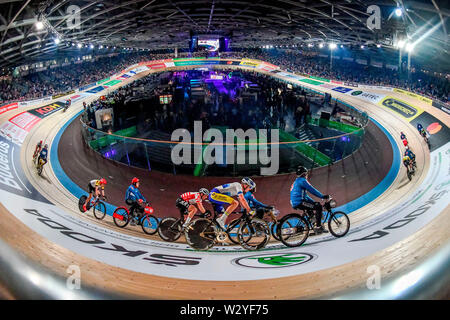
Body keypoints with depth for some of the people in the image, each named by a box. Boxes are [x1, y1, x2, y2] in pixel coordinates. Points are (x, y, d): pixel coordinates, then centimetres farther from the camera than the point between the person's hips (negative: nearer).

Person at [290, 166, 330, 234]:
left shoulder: (296, 182, 26)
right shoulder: (302, 180, -5)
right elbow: (312, 190, -11)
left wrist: (313, 202, 28)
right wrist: (323, 196, -6)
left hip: (295, 203, 10)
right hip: (300, 202, -10)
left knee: (316, 204, 21)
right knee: (319, 207, -11)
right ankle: (318, 226, -13)